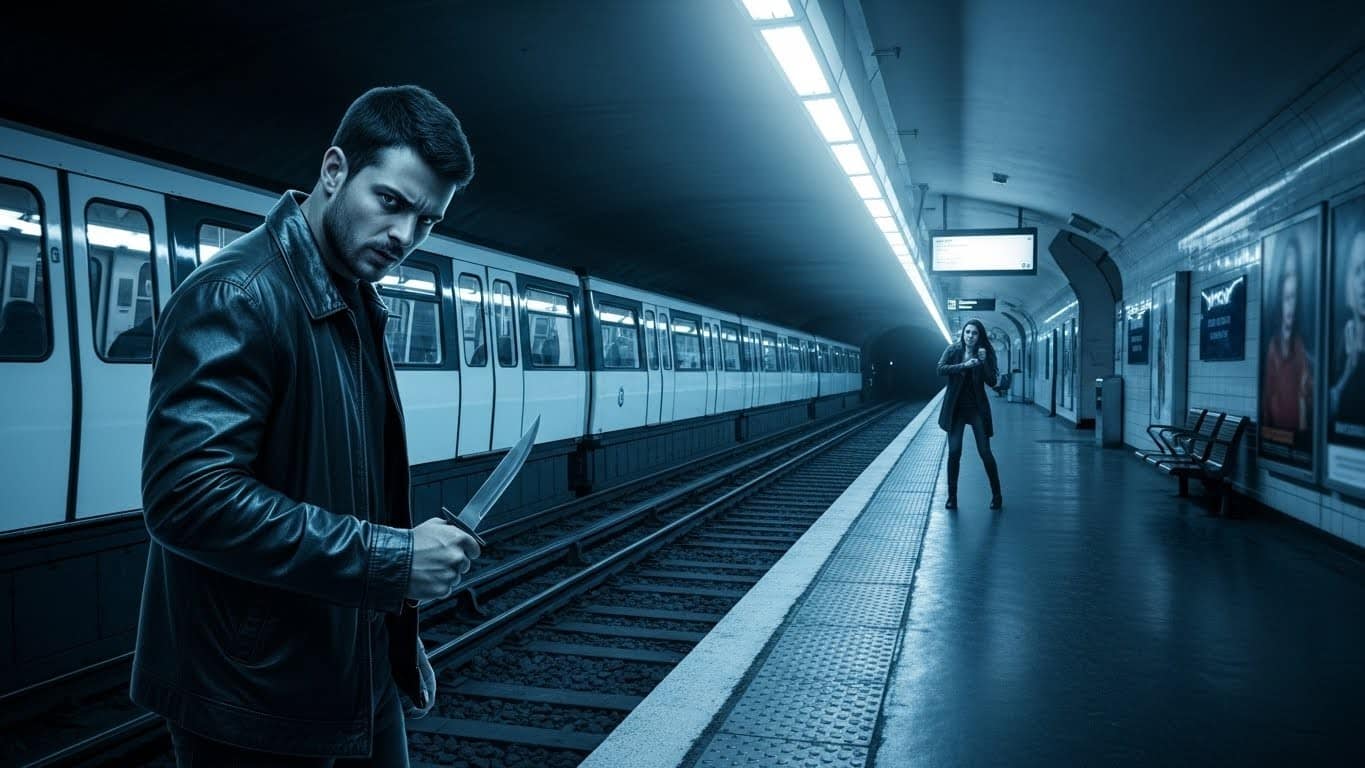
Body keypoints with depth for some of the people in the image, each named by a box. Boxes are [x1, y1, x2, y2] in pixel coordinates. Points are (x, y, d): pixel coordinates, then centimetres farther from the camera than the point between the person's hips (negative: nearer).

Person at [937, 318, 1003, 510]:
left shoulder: (986, 353, -1)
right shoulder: (953, 349, -1)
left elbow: (992, 381, -7)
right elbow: (940, 369, -15)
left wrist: (984, 361, -19)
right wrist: (964, 365, -23)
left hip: (977, 408, 0)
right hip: (956, 408, 0)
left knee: (985, 453, -1)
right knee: (954, 452, -3)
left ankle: (996, 495, 14)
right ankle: (952, 496, 8)